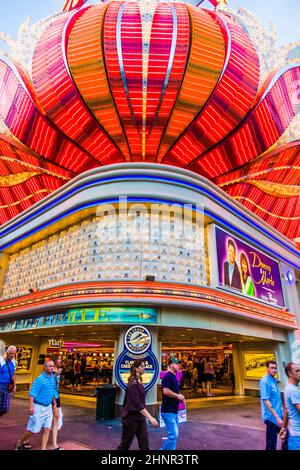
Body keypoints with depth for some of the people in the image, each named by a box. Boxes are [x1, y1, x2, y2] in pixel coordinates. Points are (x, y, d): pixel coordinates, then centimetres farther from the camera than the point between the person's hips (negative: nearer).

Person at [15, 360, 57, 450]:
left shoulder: (53, 378, 4)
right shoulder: (39, 379, -16)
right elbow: (32, 393, -19)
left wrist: (54, 404, 18)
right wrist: (31, 406, -28)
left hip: (48, 407, 5)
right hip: (39, 407, -5)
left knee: (47, 429, 3)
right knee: (34, 430, 6)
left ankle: (43, 449, 13)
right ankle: (20, 442, 31)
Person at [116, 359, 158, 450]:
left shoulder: (139, 382, 7)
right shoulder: (133, 383, -22)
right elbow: (137, 403, -28)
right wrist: (150, 417, -33)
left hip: (140, 417, 8)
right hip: (131, 417, -8)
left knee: (144, 444, 7)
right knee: (125, 443, 7)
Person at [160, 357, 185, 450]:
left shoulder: (174, 377, 14)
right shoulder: (168, 376, -17)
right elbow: (166, 391, -29)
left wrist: (180, 396, 8)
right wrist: (178, 396, -18)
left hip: (174, 410, 10)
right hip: (168, 411, -10)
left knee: (173, 434, 17)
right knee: (173, 434, -8)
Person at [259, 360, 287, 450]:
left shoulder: (274, 380, 7)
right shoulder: (265, 381, -19)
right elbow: (266, 401, -23)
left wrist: (281, 413, 16)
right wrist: (277, 417, -24)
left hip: (279, 415, 8)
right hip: (271, 417, -8)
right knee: (271, 444, 4)